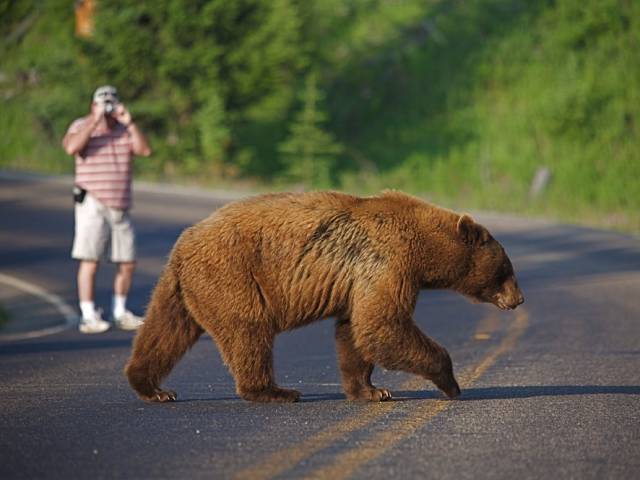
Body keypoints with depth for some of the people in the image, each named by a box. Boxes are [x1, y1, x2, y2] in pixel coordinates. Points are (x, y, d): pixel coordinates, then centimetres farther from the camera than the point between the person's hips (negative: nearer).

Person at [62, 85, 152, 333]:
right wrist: (95, 121, -27)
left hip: (120, 208, 6)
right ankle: (88, 318, -8)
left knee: (127, 263, 7)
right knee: (90, 260, -10)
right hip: (92, 204, -6)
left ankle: (119, 313, 20)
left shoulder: (124, 130, 8)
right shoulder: (81, 126, -5)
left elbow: (145, 150, -7)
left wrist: (129, 122, -17)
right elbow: (71, 147, -26)